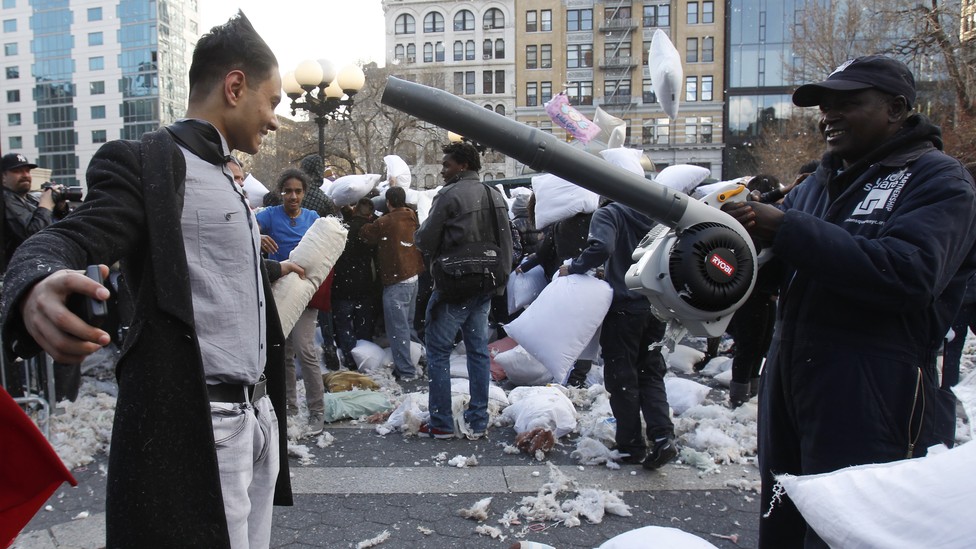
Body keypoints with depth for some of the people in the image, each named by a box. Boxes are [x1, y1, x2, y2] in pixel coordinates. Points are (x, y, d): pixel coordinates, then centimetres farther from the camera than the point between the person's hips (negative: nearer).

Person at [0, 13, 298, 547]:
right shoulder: (144, 161, -9)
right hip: (196, 426, -8)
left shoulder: (222, 176, 18)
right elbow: (66, 239, -22)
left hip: (259, 413, 9)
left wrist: (273, 269, 46)